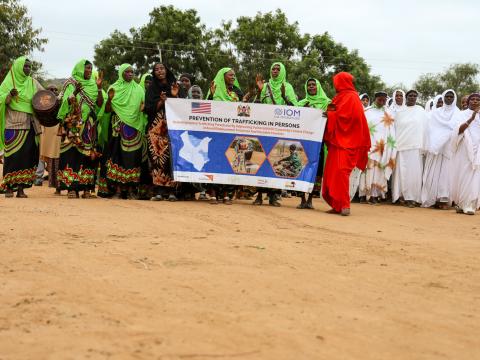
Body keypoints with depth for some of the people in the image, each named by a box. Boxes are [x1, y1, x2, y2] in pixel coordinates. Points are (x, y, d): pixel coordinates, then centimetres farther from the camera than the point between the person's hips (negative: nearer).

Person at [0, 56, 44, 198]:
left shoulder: (33, 83, 14)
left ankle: (21, 188, 3)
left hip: (29, 126, 3)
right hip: (13, 125, -3)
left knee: (27, 156, -1)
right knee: (13, 156, -7)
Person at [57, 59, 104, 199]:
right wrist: (75, 92, -22)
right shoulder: (71, 83, 4)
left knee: (88, 155, -2)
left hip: (89, 126, 4)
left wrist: (99, 88, -6)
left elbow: (99, 104, 5)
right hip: (73, 124, -4)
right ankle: (71, 188, -11)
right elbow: (65, 102, -6)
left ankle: (86, 188, -1)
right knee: (72, 153, -10)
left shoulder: (93, 85, 14)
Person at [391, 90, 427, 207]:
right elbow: (395, 128, 8)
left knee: (414, 171, -4)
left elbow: (424, 127, 7)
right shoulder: (400, 112, 11)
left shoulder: (421, 111, 10)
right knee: (402, 171, -4)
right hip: (401, 145, 0)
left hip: (416, 145, 0)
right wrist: (394, 143, -1)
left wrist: (424, 145, -2)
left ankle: (412, 197, -2)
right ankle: (402, 195, 0)